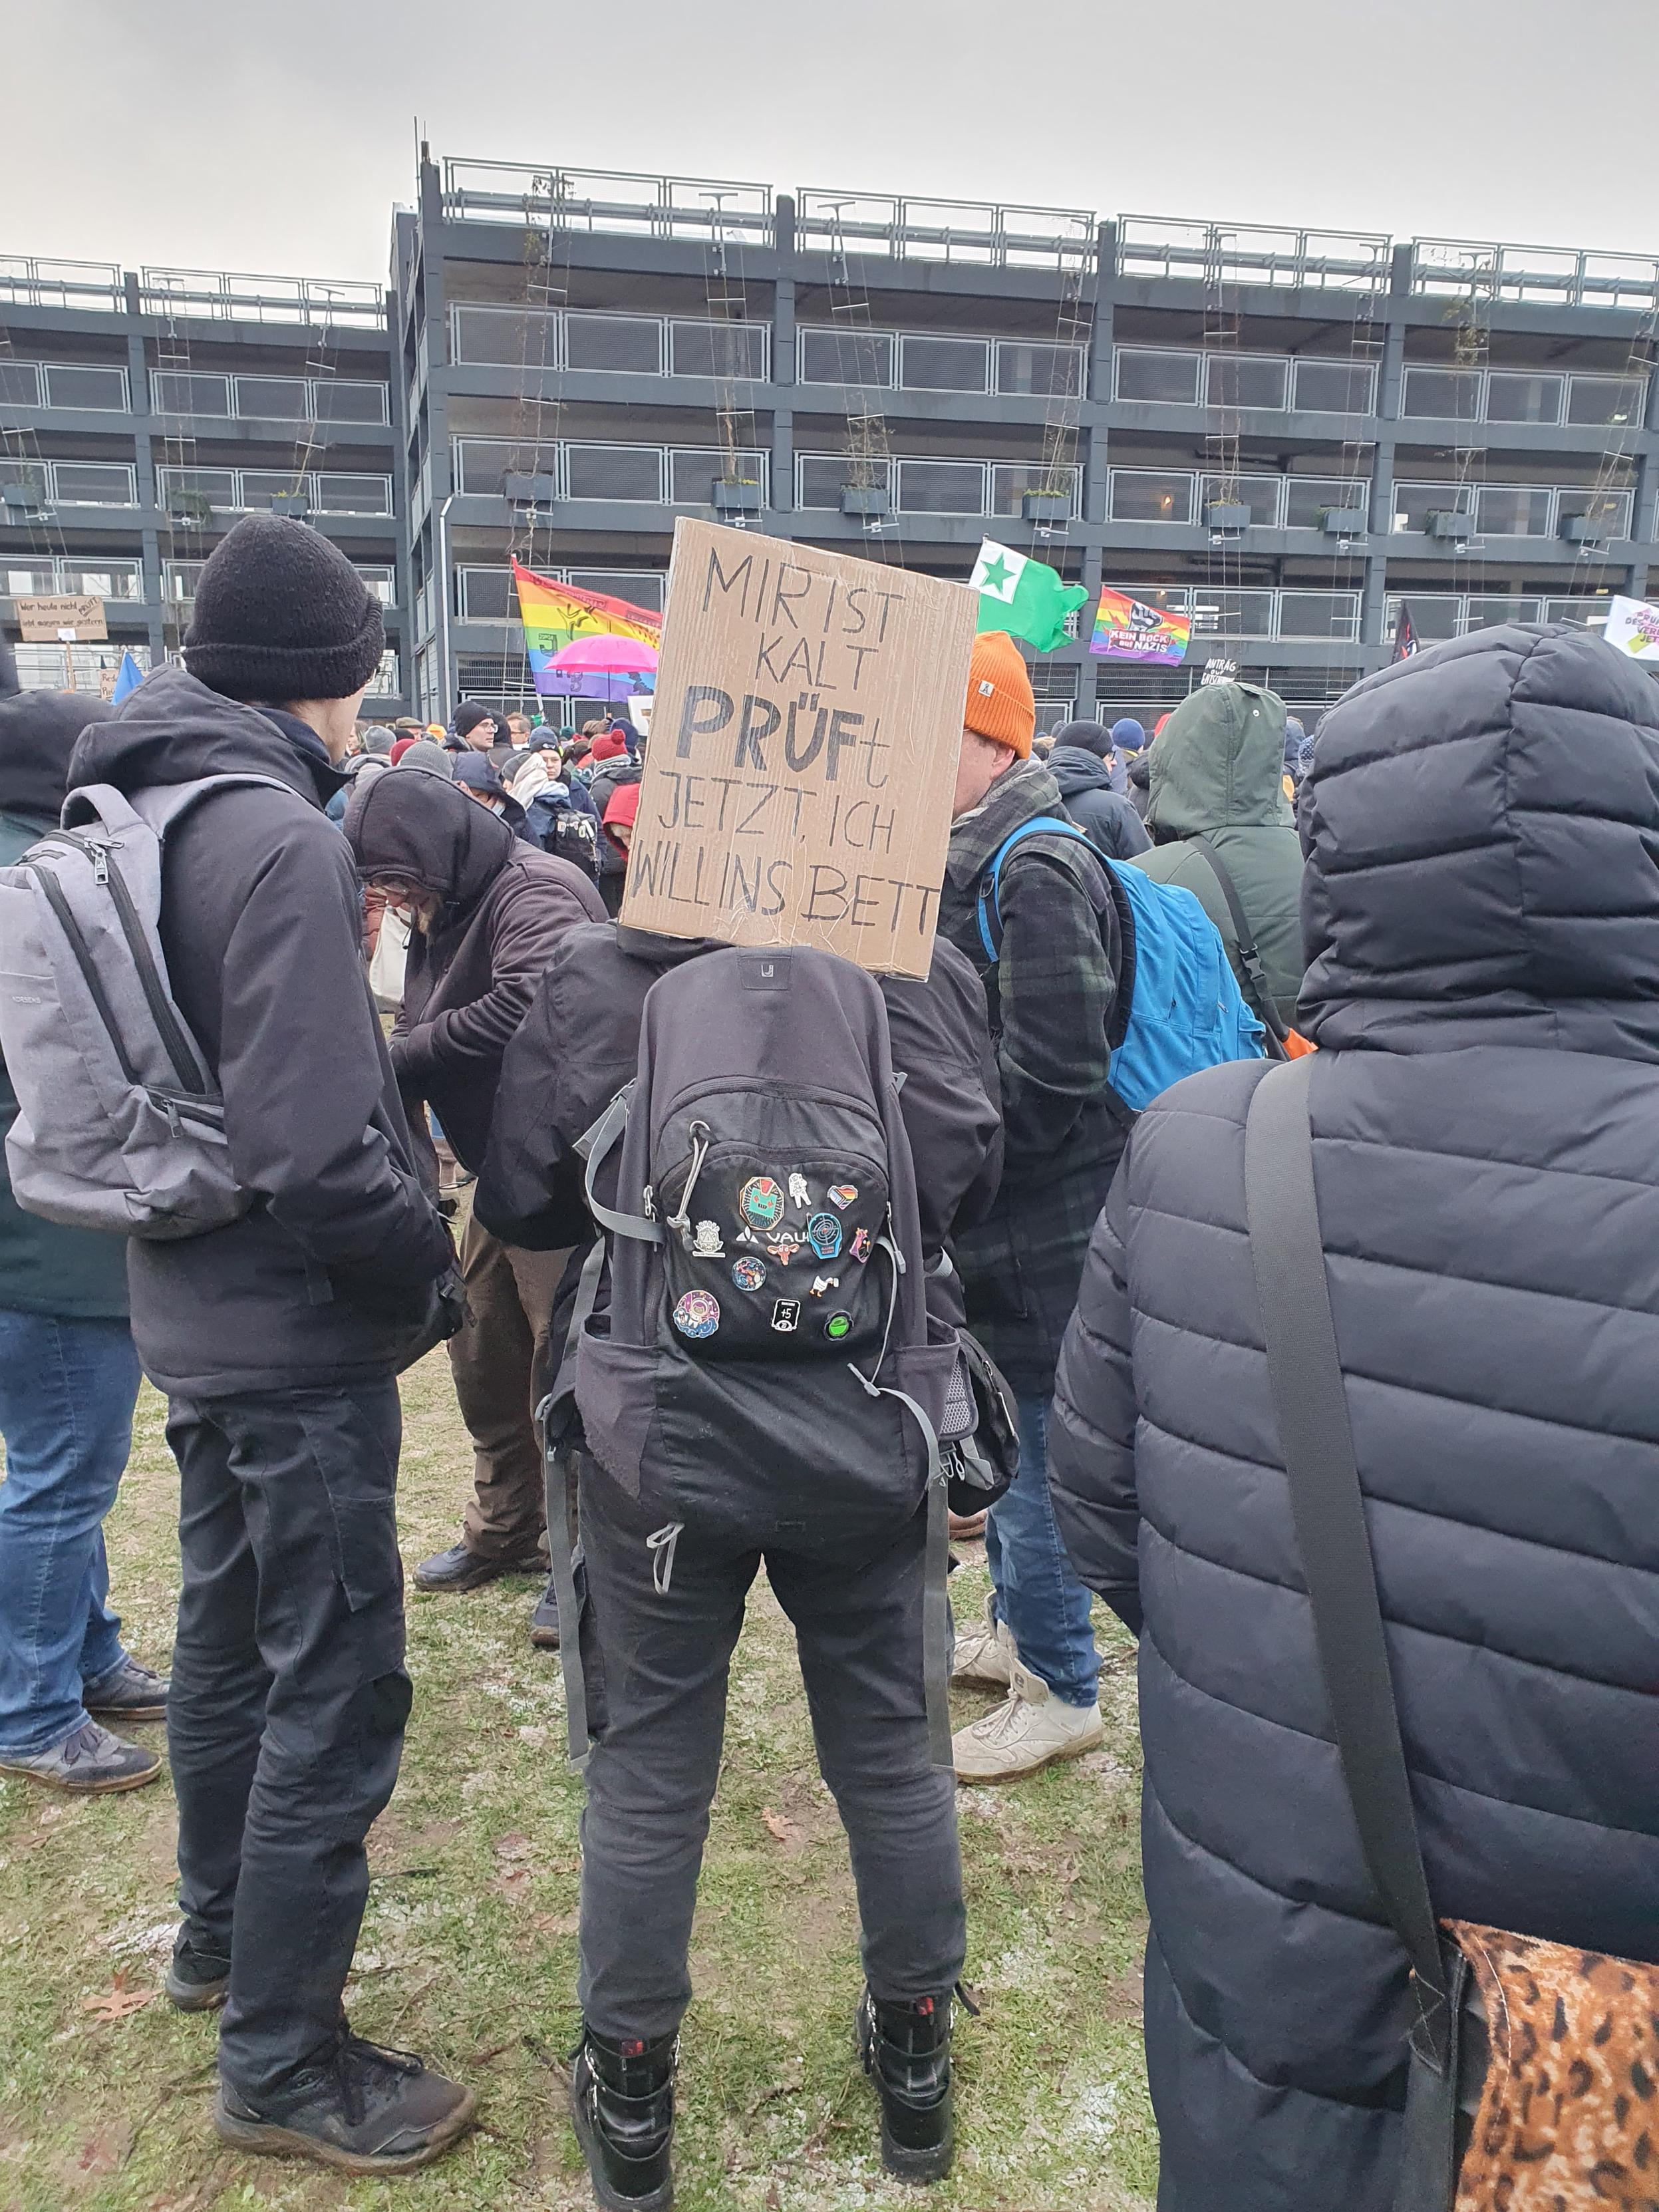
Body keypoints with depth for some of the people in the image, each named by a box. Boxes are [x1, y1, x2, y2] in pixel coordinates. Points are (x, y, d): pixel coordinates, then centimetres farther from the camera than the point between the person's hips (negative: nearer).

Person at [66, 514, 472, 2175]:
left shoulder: (137, 815, 6)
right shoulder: (278, 838, -22)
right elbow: (316, 1151, -28)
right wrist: (432, 1262, -11)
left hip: (196, 1315, 10)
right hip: (299, 1335, -10)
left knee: (231, 1632, 23)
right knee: (337, 1686, 3)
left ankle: (220, 1936, 43)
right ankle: (280, 2063, 18)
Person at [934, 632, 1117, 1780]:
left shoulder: (1036, 875, -19)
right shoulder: (965, 862, 11)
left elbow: (1047, 1086, -24)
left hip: (1040, 1235, -10)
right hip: (997, 1223, 10)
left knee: (1030, 1457, 2)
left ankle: (1063, 1690, 20)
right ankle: (1016, 1630, 40)